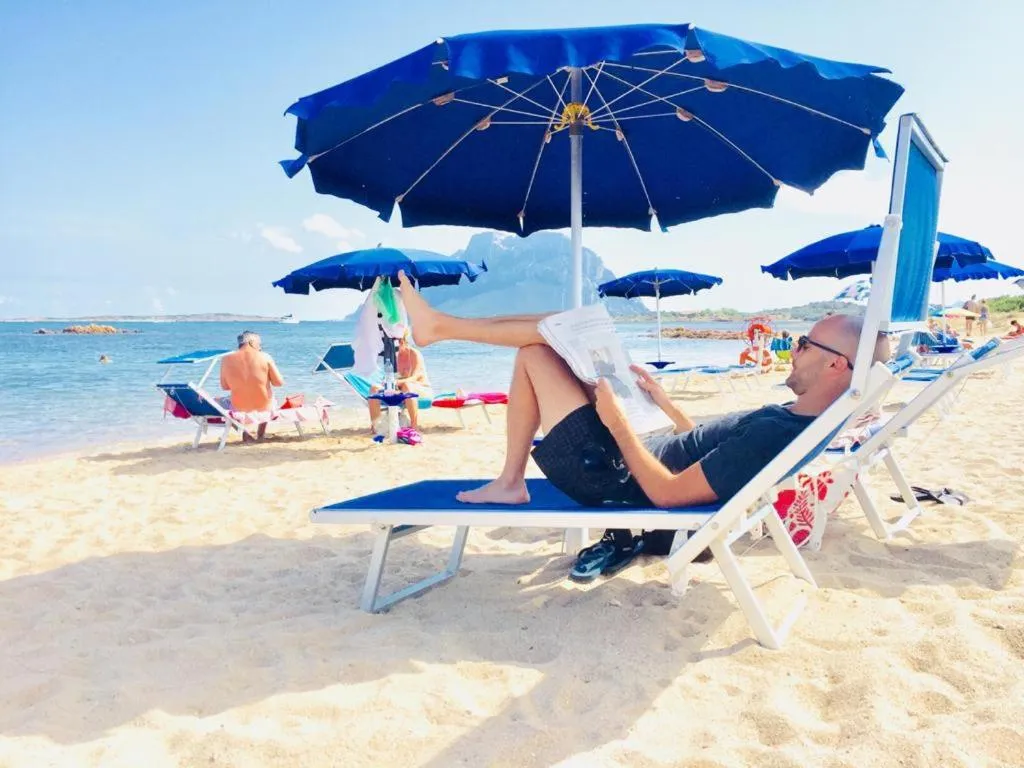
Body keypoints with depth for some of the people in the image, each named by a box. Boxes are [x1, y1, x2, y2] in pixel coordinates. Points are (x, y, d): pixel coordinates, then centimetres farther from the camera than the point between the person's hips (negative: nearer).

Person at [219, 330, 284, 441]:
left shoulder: (227, 359, -8)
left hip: (239, 410, 0)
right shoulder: (265, 357, -12)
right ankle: (261, 434, 40)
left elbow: (224, 386, 3)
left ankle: (244, 434, 27)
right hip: (265, 407, 0)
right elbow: (279, 382, -5)